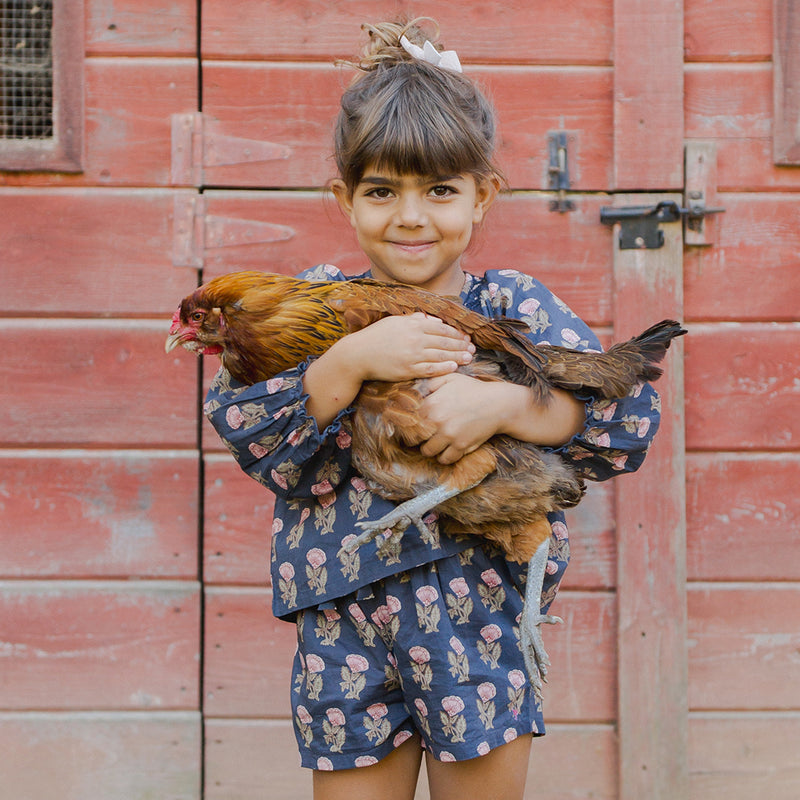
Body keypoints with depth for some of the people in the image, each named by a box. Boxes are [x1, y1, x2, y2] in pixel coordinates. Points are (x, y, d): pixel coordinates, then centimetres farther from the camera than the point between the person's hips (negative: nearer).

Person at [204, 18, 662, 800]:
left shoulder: (511, 306, 0)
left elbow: (631, 412, -10)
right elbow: (243, 427, -9)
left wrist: (499, 404, -24)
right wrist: (353, 359, -21)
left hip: (481, 624, -1)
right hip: (345, 628, 1)